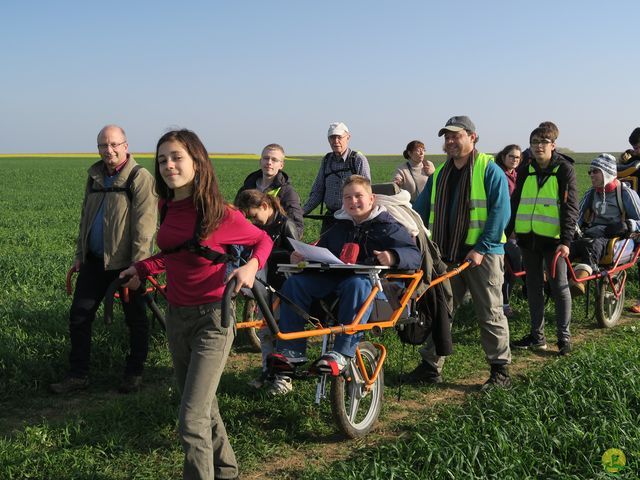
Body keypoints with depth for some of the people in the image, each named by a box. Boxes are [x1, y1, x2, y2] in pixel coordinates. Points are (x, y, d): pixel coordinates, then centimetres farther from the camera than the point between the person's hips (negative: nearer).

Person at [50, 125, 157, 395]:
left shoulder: (140, 178, -11)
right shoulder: (95, 177, 11)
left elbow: (144, 226, -17)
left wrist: (138, 266, -21)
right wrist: (80, 255, 15)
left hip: (126, 262, -6)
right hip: (95, 260, 7)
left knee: (135, 319, 8)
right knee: (79, 316, 7)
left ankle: (134, 373, 23)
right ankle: (78, 375, 18)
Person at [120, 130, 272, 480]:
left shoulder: (219, 213, -17)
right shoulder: (168, 209, 1)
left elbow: (263, 241, -2)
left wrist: (251, 266, -20)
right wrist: (143, 268, 9)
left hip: (211, 319, -7)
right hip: (177, 317, 7)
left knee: (191, 420, -12)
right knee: (204, 408, 21)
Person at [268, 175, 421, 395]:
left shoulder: (387, 226, 8)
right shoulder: (339, 226, 25)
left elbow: (415, 255, -3)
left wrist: (393, 257, -25)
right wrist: (302, 257, 10)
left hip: (371, 281, -5)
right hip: (334, 278, 5)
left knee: (357, 285, -41)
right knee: (294, 283, -19)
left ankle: (341, 354, -44)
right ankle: (290, 354, -22)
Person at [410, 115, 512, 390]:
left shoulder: (489, 170, -5)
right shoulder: (439, 174, 14)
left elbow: (500, 213, -12)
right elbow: (421, 210, 14)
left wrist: (481, 249, -18)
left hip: (482, 255, -6)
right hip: (447, 255, 6)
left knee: (490, 315, 2)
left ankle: (500, 371, 12)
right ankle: (430, 366, 19)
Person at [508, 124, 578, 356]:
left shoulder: (564, 169, -4)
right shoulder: (526, 171, 10)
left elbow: (571, 207, -9)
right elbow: (515, 203, 16)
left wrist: (566, 241, -17)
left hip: (553, 238, -5)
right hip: (528, 237, 5)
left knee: (559, 287, 1)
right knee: (533, 287, 10)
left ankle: (564, 336, 12)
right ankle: (537, 335, 20)